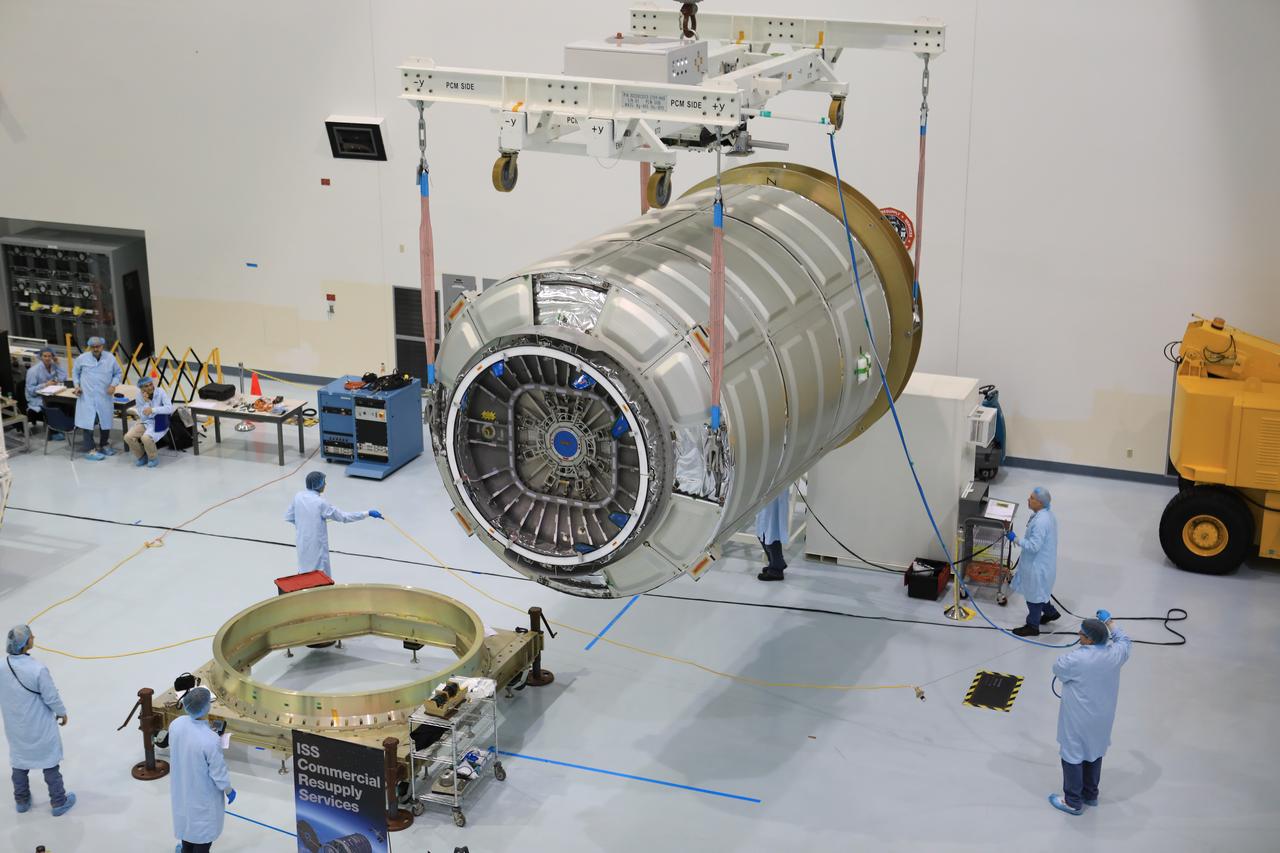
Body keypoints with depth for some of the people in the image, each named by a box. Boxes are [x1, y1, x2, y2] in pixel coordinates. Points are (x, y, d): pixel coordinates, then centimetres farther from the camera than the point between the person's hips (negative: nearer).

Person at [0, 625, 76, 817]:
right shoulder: (37, 669, -31)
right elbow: (51, 697, -19)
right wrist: (62, 713, 0)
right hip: (40, 727, -4)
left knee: (19, 761, 25)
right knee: (50, 763, 15)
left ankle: (22, 801, 41)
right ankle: (59, 802, 28)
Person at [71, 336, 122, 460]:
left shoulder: (110, 358, 2)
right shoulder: (82, 358, 0)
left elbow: (118, 373, 11)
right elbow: (75, 372, 15)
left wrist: (113, 385, -6)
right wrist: (77, 385, 1)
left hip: (104, 396, 2)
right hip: (87, 396, -2)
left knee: (105, 421, 12)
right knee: (88, 422, -7)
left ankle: (104, 445, 33)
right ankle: (90, 450, 1)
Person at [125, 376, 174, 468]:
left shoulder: (160, 392, -14)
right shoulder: (139, 396, -4)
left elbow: (170, 408, -26)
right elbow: (143, 416, -8)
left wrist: (153, 410, -34)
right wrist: (146, 401, -22)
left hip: (159, 423, -5)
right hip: (145, 422, 5)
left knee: (145, 438, -32)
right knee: (128, 437, -17)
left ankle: (153, 458, -4)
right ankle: (142, 456, 8)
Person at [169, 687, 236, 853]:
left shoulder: (175, 725, -21)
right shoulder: (211, 741, -39)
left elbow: (176, 751, -1)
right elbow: (218, 772, -25)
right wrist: (229, 790, -5)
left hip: (182, 786, 6)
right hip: (204, 793, -6)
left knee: (187, 818, 32)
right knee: (204, 827, 20)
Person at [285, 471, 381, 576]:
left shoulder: (298, 497, -4)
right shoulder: (320, 503, -22)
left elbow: (289, 517, 8)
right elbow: (343, 517, -17)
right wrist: (368, 513, -13)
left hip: (303, 543, 7)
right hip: (316, 545, -7)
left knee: (304, 574, 22)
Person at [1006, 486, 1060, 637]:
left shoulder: (1041, 522, -32)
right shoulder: (1047, 514, -1)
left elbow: (1034, 546, -31)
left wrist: (1016, 540, -24)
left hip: (1038, 564, -9)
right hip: (1041, 561, 9)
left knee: (1033, 594, 8)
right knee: (1039, 590, 28)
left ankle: (1032, 626, 24)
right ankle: (1050, 612, 47)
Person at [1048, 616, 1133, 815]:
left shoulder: (1075, 659, -29)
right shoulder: (1114, 653, -13)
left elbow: (1058, 670, -8)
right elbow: (1126, 642, 11)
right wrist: (1112, 626, 29)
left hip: (1078, 718, -6)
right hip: (1102, 716, 6)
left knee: (1072, 756, 10)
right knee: (1094, 753, 24)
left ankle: (1073, 802, 21)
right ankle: (1091, 795, 41)